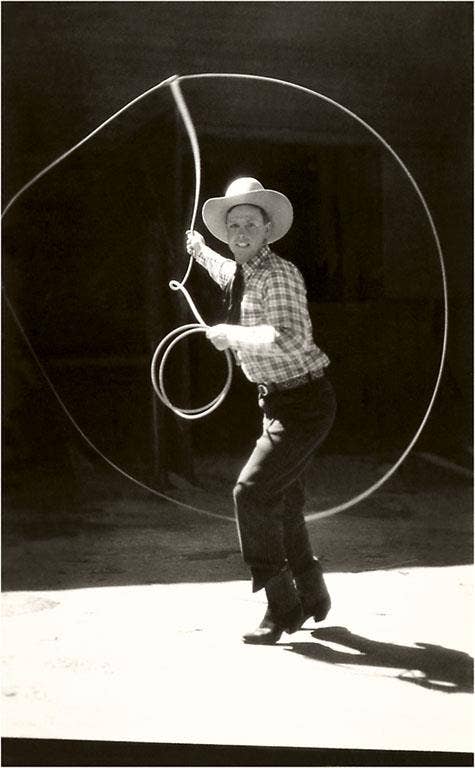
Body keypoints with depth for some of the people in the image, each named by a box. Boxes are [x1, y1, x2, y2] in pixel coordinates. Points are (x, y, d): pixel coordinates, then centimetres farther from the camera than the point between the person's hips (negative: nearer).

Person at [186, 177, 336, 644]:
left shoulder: (279, 274, -21)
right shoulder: (241, 273, 7)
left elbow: (289, 339, -37)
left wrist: (230, 335, -28)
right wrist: (201, 253, 47)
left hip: (304, 403, -10)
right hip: (278, 402, 10)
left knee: (251, 492, -16)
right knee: (282, 501, 17)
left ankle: (282, 608, -6)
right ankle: (311, 597, 35)